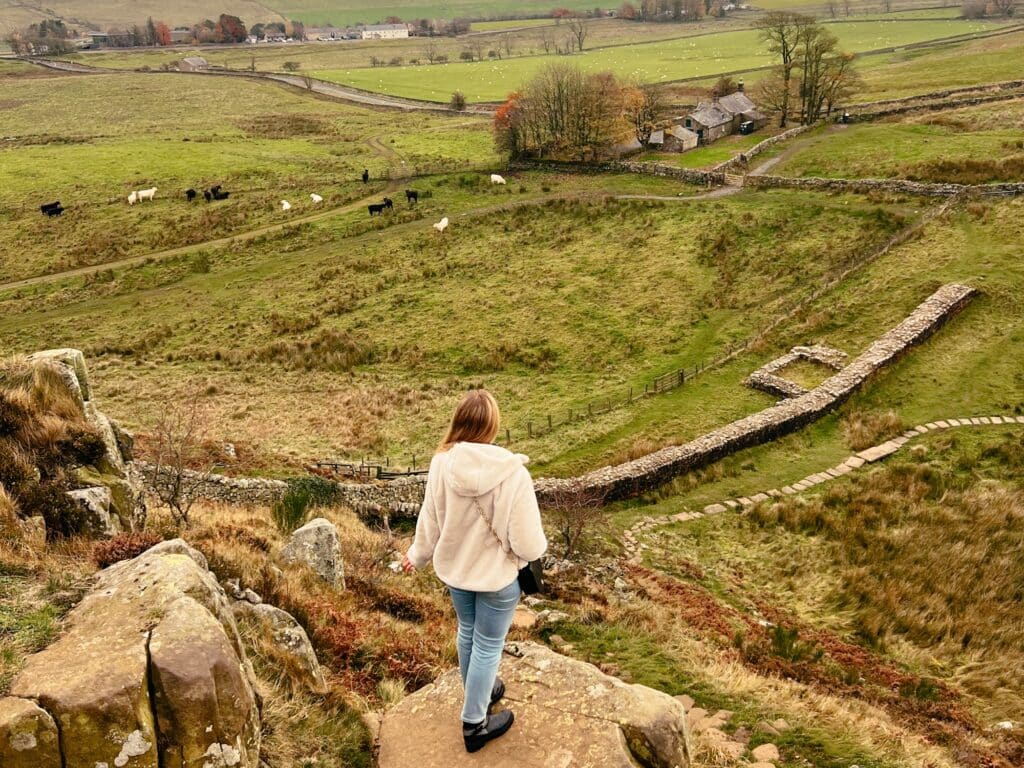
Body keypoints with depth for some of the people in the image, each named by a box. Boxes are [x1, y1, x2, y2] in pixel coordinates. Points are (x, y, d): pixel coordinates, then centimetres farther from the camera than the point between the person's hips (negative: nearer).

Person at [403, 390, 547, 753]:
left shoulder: (442, 463, -18)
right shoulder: (511, 473, -31)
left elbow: (430, 518, -2)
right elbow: (527, 544, -24)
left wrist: (418, 554, 17)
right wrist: (538, 547, 0)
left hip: (454, 568, 5)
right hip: (496, 574, -4)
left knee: (467, 632, 27)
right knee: (488, 645, 16)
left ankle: (478, 693, 51)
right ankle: (474, 723, 33)